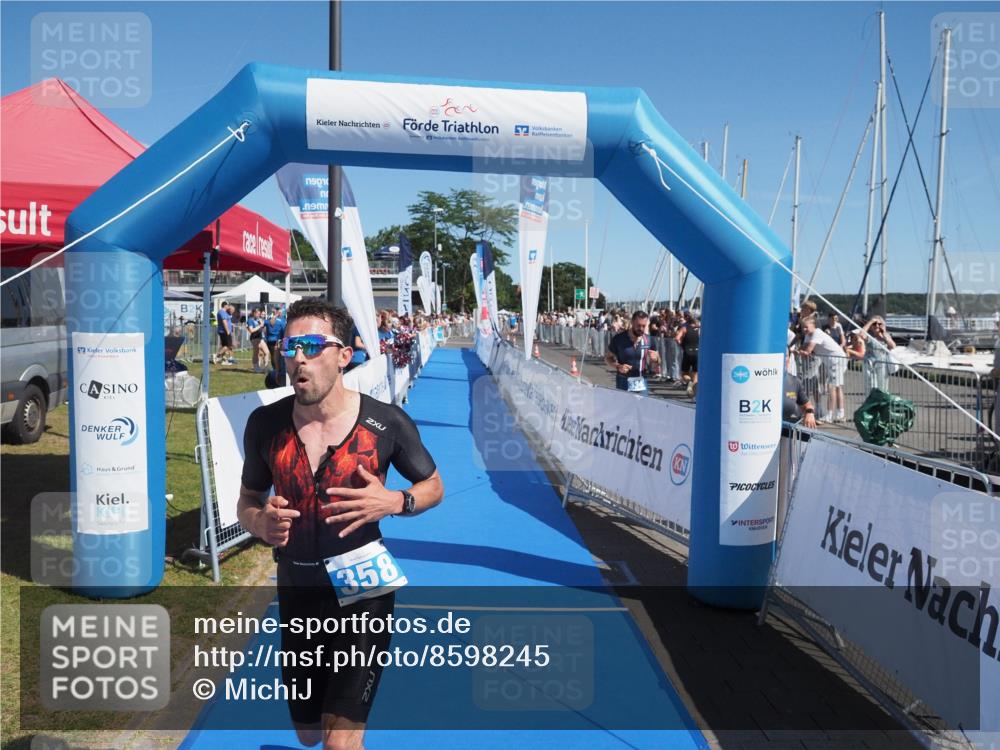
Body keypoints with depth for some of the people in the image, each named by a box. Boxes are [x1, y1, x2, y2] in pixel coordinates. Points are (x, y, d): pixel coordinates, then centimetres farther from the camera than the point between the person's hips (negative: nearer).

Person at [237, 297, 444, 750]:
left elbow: (433, 486, 3)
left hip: (362, 591, -3)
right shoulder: (266, 423, -5)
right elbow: (246, 502, 9)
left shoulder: (386, 423, -12)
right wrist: (261, 523, -15)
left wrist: (396, 503, -19)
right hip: (296, 593, 4)